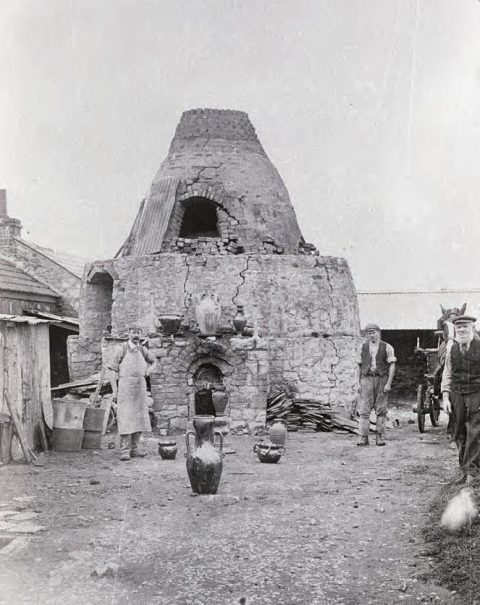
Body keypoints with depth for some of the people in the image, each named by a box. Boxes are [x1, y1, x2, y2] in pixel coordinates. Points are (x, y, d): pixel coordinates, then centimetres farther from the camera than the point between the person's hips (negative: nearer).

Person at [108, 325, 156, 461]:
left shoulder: (142, 350, 10)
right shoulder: (121, 349, -4)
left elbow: (152, 360, 32)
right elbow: (113, 371, -5)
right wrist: (114, 391, -10)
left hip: (140, 388, 5)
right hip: (125, 387, -5)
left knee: (139, 418, 5)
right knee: (125, 418, -9)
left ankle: (134, 448, 12)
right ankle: (125, 451, -8)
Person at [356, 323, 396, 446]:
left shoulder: (387, 347, 1)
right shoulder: (363, 348, 11)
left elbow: (392, 366, -2)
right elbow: (360, 366, 15)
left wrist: (389, 383, -10)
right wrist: (359, 383, 9)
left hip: (382, 379, -2)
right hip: (367, 379, 2)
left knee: (381, 410, 2)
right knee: (364, 409, -5)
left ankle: (380, 437, 8)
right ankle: (364, 437, -5)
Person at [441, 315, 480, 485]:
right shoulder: (452, 349, 8)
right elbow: (447, 374, 13)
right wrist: (445, 396, 4)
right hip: (457, 395, 4)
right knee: (460, 434, 7)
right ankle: (464, 469, 17)